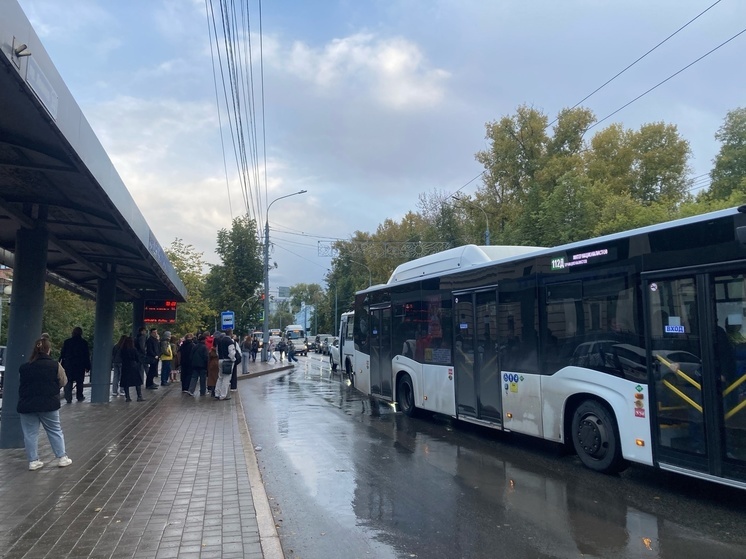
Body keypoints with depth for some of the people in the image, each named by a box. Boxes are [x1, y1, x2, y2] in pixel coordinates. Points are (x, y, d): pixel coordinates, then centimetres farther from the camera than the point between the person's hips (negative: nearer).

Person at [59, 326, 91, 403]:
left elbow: (62, 354, 3)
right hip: (80, 366, -1)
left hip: (68, 365, 1)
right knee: (79, 382, 11)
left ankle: (68, 398, -5)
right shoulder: (84, 343, -4)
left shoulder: (66, 342, 1)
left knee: (68, 382, 4)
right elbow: (87, 356, -2)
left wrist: (62, 365, 8)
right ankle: (79, 396, 18)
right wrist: (87, 367, 3)